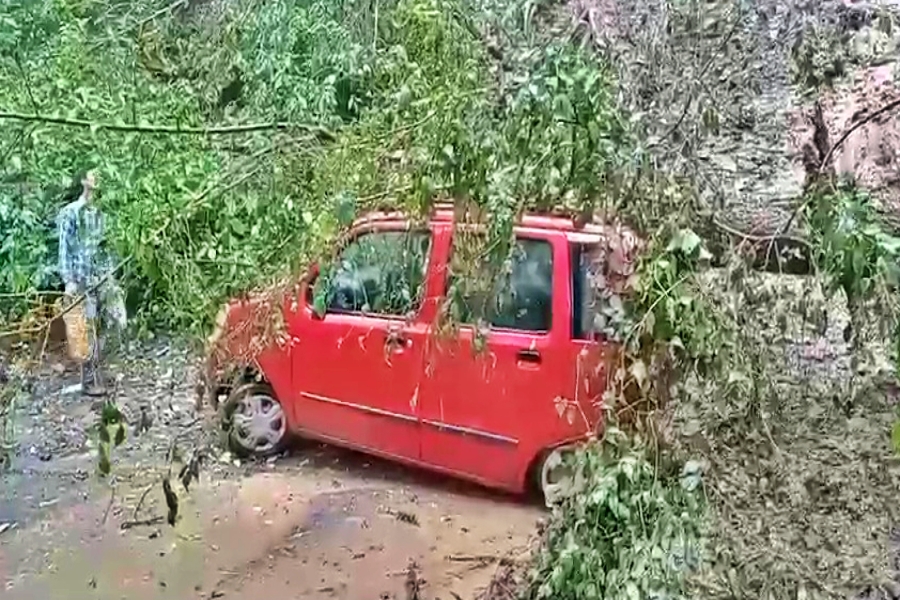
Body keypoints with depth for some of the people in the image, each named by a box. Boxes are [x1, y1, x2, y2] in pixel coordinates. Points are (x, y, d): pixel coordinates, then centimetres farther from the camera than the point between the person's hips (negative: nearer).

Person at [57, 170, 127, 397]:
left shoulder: (97, 212, 14)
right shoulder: (69, 213, -6)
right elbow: (64, 249, -9)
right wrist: (69, 281, -15)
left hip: (104, 276, 6)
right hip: (83, 280, -6)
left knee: (120, 321, -5)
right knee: (90, 334, -2)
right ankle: (90, 383, 9)